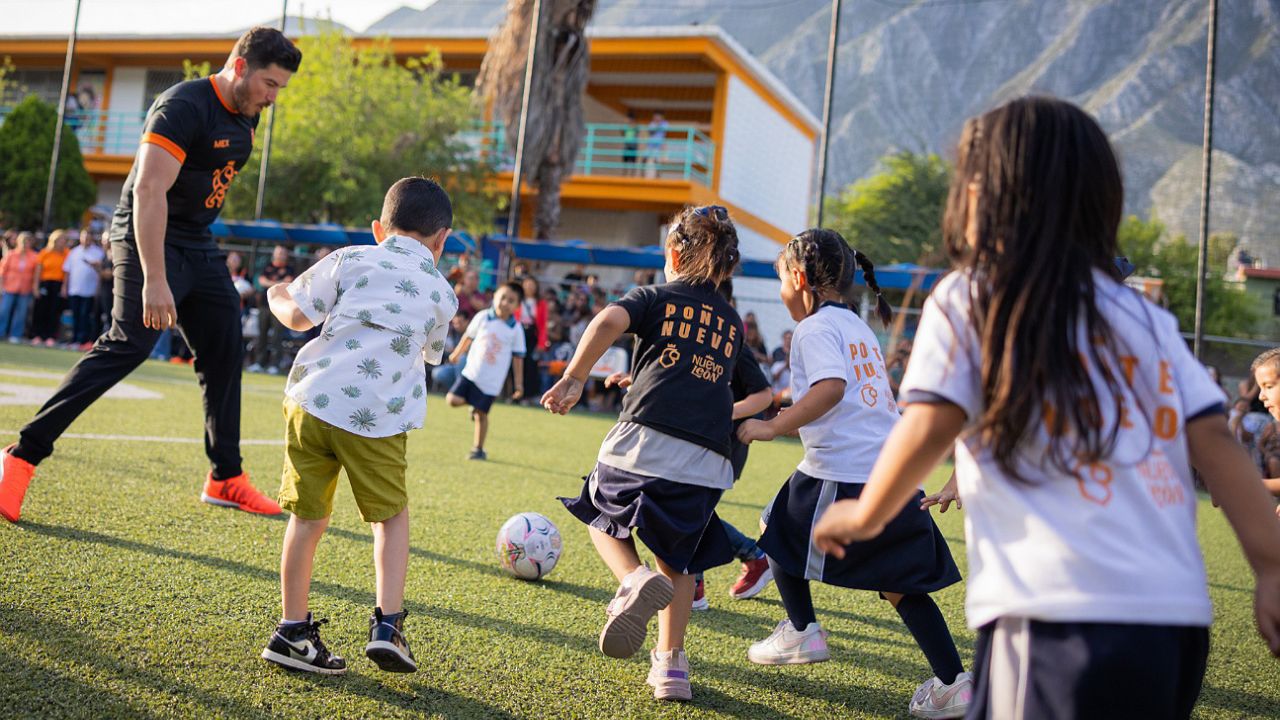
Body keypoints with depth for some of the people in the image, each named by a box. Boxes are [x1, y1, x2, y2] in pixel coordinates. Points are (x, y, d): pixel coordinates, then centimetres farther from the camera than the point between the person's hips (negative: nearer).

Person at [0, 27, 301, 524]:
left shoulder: (244, 117, 8)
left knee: (224, 352, 8)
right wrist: (154, 280, -33)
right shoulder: (184, 107, -20)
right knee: (128, 345, -19)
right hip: (148, 241, -9)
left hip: (198, 247, 9)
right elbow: (148, 191, -28)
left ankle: (225, 480, 17)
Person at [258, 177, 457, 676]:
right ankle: (387, 624, 8)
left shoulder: (350, 260, 11)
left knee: (308, 518, 12)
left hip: (312, 398, 2)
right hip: (376, 418, -1)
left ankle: (293, 630, 17)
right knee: (392, 516, 17)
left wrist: (277, 296, 29)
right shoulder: (441, 293, 13)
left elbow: (297, 317, 7)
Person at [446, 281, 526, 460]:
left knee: (481, 413, 0)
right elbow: (468, 336, 13)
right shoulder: (482, 317, -3)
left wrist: (519, 384, -1)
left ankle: (479, 449, 16)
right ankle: (474, 404, 21)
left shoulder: (516, 329, -6)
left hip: (491, 380, -2)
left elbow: (518, 357, -1)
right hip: (471, 372, 2)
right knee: (453, 400, -10)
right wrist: (457, 354, 24)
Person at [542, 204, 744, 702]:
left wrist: (574, 378, -5)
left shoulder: (656, 298, 11)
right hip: (707, 462, 3)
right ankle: (671, 665, 16)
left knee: (603, 518, 22)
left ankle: (635, 581, -8)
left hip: (645, 440, -3)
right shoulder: (732, 323, 23)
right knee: (677, 560, 21)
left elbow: (608, 321, -10)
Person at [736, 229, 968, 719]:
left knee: (778, 527, 18)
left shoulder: (815, 328, -6)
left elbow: (832, 387, -23)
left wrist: (773, 428, -19)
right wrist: (793, 416, 37)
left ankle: (802, 633, 24)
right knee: (901, 582, 9)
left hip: (843, 471, -8)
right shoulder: (856, 326, 22)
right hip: (893, 467, 8)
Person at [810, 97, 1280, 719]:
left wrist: (864, 516, 10)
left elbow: (928, 429, -6)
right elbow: (1216, 443, 8)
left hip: (1059, 617, -6)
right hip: (1179, 617, 6)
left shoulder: (967, 299, 1)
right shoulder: (1147, 317, 14)